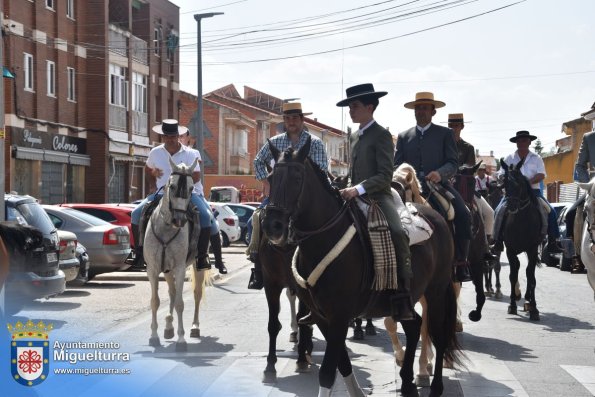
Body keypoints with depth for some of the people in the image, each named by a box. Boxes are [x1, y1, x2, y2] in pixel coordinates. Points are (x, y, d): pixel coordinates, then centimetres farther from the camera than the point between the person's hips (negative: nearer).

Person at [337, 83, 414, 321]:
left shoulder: (381, 135, -4)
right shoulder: (355, 137, 19)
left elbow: (385, 176, -13)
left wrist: (358, 189, -24)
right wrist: (350, 189, 9)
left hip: (377, 197, -8)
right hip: (356, 198, 8)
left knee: (397, 233, -34)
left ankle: (403, 297, -32)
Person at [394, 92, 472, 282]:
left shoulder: (445, 133, 9)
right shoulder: (404, 136, 17)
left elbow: (453, 162, 0)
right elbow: (397, 164, 12)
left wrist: (440, 173, -22)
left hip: (439, 184, -2)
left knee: (463, 215, -26)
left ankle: (460, 261, -17)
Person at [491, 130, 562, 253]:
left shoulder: (536, 159, 10)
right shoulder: (509, 159, 10)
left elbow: (541, 175, -3)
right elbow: (501, 176, 6)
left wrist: (529, 181, -22)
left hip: (533, 191, 0)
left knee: (549, 211, -18)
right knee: (500, 211, -22)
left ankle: (552, 242, -12)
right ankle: (498, 242, -14)